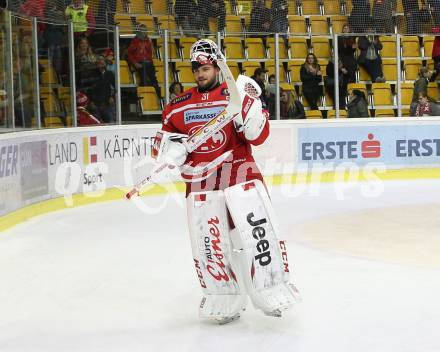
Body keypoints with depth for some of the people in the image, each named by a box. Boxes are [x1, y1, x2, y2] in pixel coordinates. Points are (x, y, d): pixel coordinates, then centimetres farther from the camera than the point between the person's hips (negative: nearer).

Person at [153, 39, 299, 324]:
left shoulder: (236, 96, -2)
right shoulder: (178, 106, 9)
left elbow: (258, 136, -10)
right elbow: (163, 140, 17)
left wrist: (249, 104, -24)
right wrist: (169, 146, -5)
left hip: (238, 169, -3)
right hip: (199, 178, 3)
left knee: (254, 227, -16)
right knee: (207, 242, 5)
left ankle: (272, 289, -5)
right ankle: (225, 300, 20)